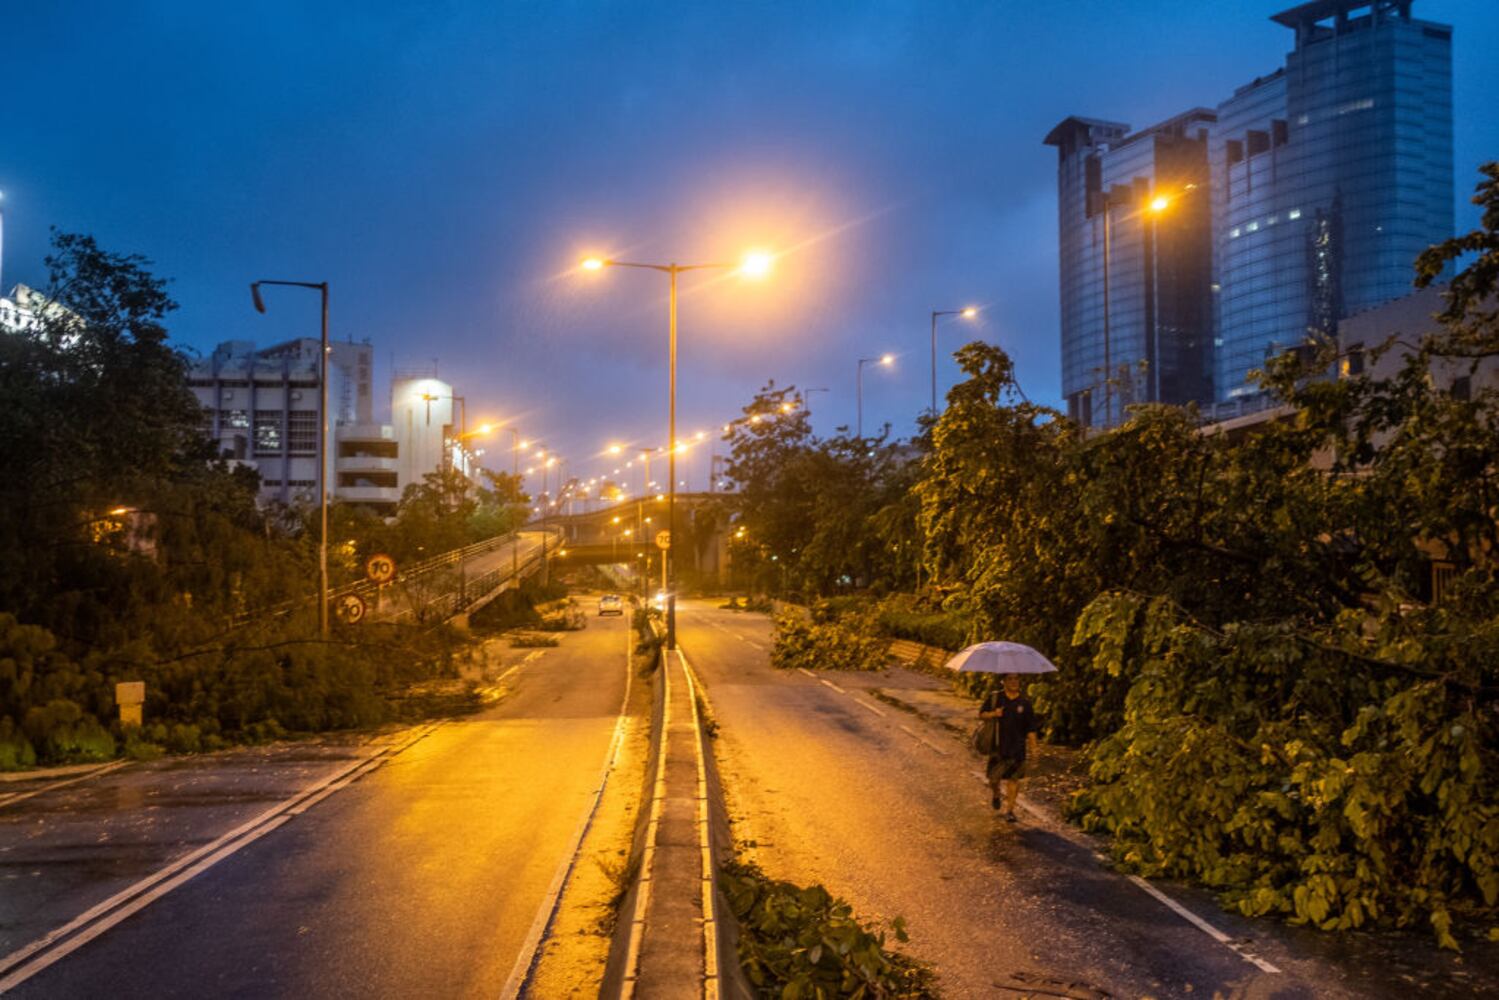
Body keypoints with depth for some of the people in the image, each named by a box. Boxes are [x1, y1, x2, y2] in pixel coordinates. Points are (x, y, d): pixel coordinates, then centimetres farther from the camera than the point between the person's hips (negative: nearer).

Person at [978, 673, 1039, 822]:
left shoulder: (1025, 702, 1)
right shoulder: (994, 697, 0)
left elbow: (1031, 728, 4)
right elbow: (981, 714, 5)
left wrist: (1032, 746, -2)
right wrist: (993, 714, -15)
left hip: (1017, 747, 0)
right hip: (997, 746, 0)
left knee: (1014, 779, -1)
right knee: (994, 777, 4)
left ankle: (1009, 810, 10)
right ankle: (995, 794, 37)